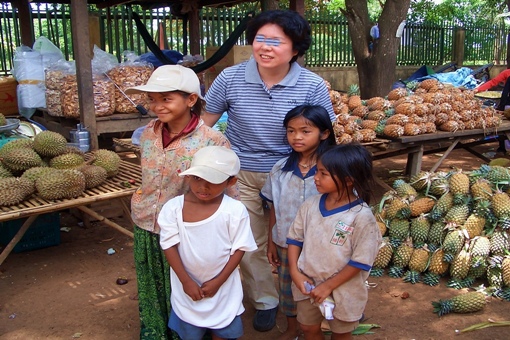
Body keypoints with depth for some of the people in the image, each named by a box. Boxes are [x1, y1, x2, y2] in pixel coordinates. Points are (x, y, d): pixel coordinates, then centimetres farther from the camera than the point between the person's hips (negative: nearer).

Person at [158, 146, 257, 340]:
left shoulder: (234, 210, -17)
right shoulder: (173, 208, -13)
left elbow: (239, 249, -11)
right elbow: (169, 246, -10)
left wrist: (218, 281, -13)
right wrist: (186, 281, -15)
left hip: (222, 288, -1)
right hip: (187, 287, 1)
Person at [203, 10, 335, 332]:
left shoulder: (313, 86, -13)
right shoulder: (230, 78, -11)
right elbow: (204, 123, -2)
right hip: (241, 175, 1)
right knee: (250, 244, 13)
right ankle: (265, 301, 38)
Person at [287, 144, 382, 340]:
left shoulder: (362, 217, -23)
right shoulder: (311, 205, -8)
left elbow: (360, 261, -19)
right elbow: (295, 239, 2)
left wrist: (329, 286, -17)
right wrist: (295, 272, -9)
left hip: (342, 289, -4)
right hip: (307, 283, 4)